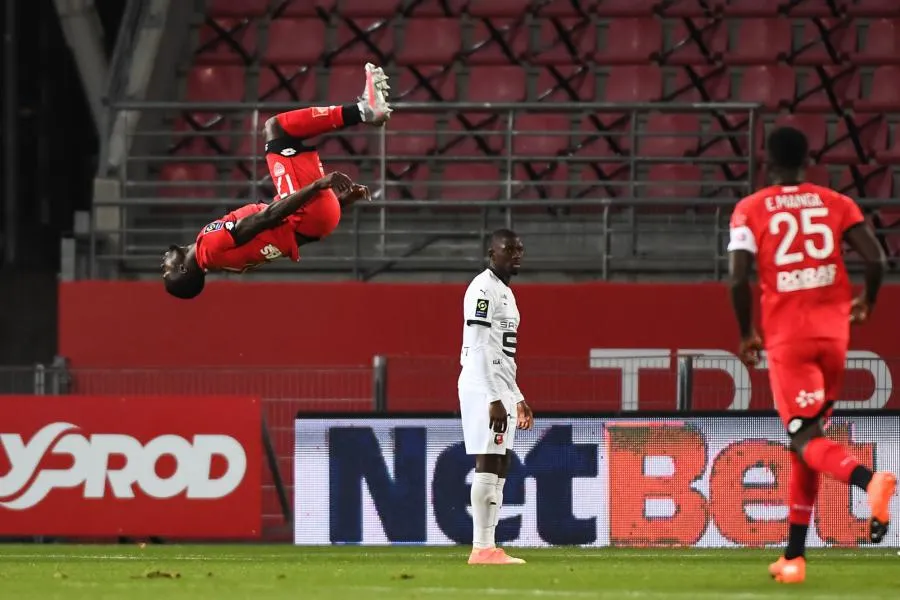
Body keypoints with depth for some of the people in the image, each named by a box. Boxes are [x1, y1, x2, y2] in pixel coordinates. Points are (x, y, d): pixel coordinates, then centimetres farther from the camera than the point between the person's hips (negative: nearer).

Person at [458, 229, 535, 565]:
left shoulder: (505, 293, 21)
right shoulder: (483, 289, -11)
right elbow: (479, 348, -18)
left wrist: (517, 398, 24)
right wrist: (495, 399, -23)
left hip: (502, 392, 10)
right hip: (484, 389, -10)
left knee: (500, 470, 7)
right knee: (487, 466, -12)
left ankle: (487, 547, 6)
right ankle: (482, 548, -13)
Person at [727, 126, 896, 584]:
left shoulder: (750, 211, 0)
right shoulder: (836, 204, 6)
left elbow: (738, 278, -11)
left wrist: (746, 334, 4)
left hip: (787, 338, -4)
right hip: (833, 332, 4)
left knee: (807, 441, -9)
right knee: (807, 437, 16)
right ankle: (794, 557, 18)